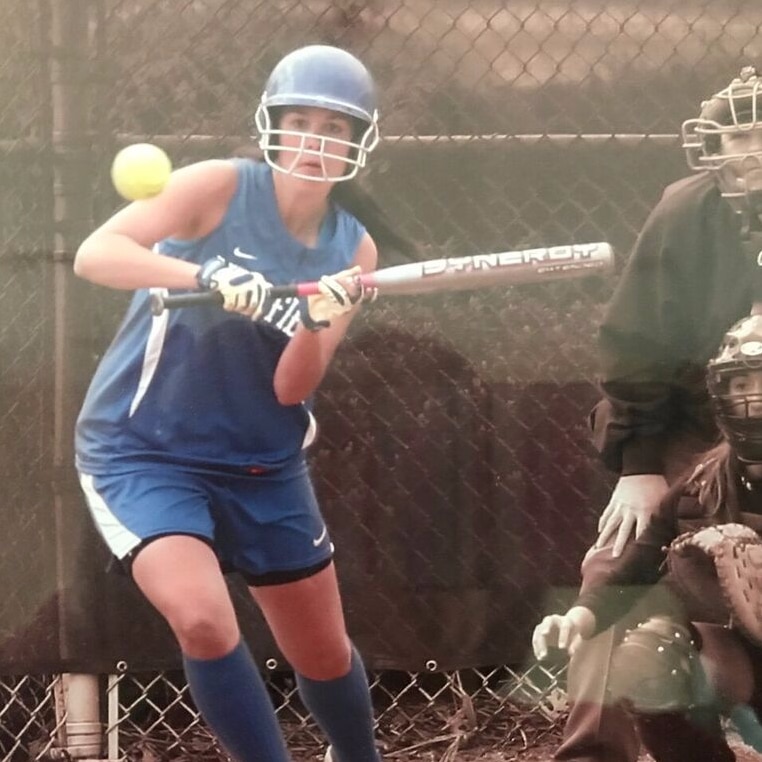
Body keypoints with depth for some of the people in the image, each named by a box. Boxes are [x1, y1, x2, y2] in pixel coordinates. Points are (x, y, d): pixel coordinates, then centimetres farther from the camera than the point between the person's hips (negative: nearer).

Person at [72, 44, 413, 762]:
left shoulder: (353, 249, -2)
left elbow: (291, 390, -8)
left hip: (260, 464, 5)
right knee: (203, 620, -27)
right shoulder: (220, 187, -14)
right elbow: (93, 254, -27)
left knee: (323, 652, 14)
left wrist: (320, 323, -28)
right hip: (141, 452, -5)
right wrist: (205, 277, -41)